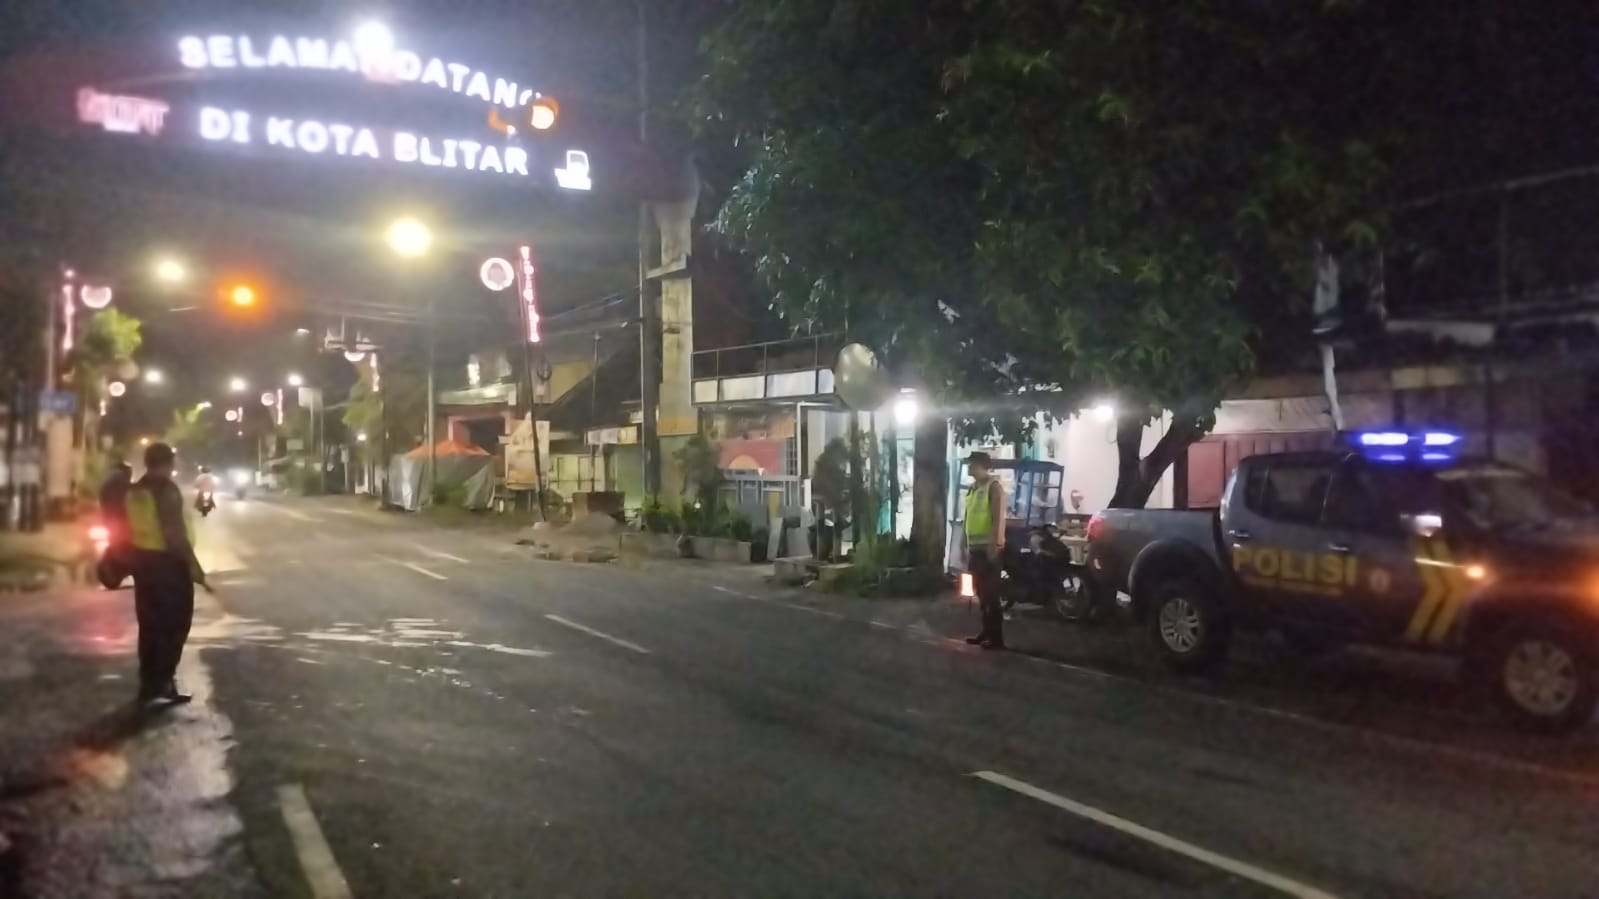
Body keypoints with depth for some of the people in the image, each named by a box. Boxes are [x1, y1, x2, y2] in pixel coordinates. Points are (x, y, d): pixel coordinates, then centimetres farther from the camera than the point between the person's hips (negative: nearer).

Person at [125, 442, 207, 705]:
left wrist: (133, 558, 23)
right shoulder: (167, 490, -16)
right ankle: (162, 682, -2)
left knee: (150, 625, 13)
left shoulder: (134, 492, 10)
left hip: (143, 560, 8)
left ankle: (149, 684, 17)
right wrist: (193, 565, -16)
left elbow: (130, 531, 14)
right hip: (168, 561, -8)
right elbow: (175, 533, -20)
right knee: (174, 625, 0)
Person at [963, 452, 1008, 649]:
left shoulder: (994, 486, -10)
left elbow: (999, 518, -16)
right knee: (981, 592, 13)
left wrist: (995, 545, -22)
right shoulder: (973, 488, 15)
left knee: (991, 593, -6)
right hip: (975, 547, 8)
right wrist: (967, 546, 18)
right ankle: (986, 632, 21)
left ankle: (997, 637, -2)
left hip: (989, 547, -8)